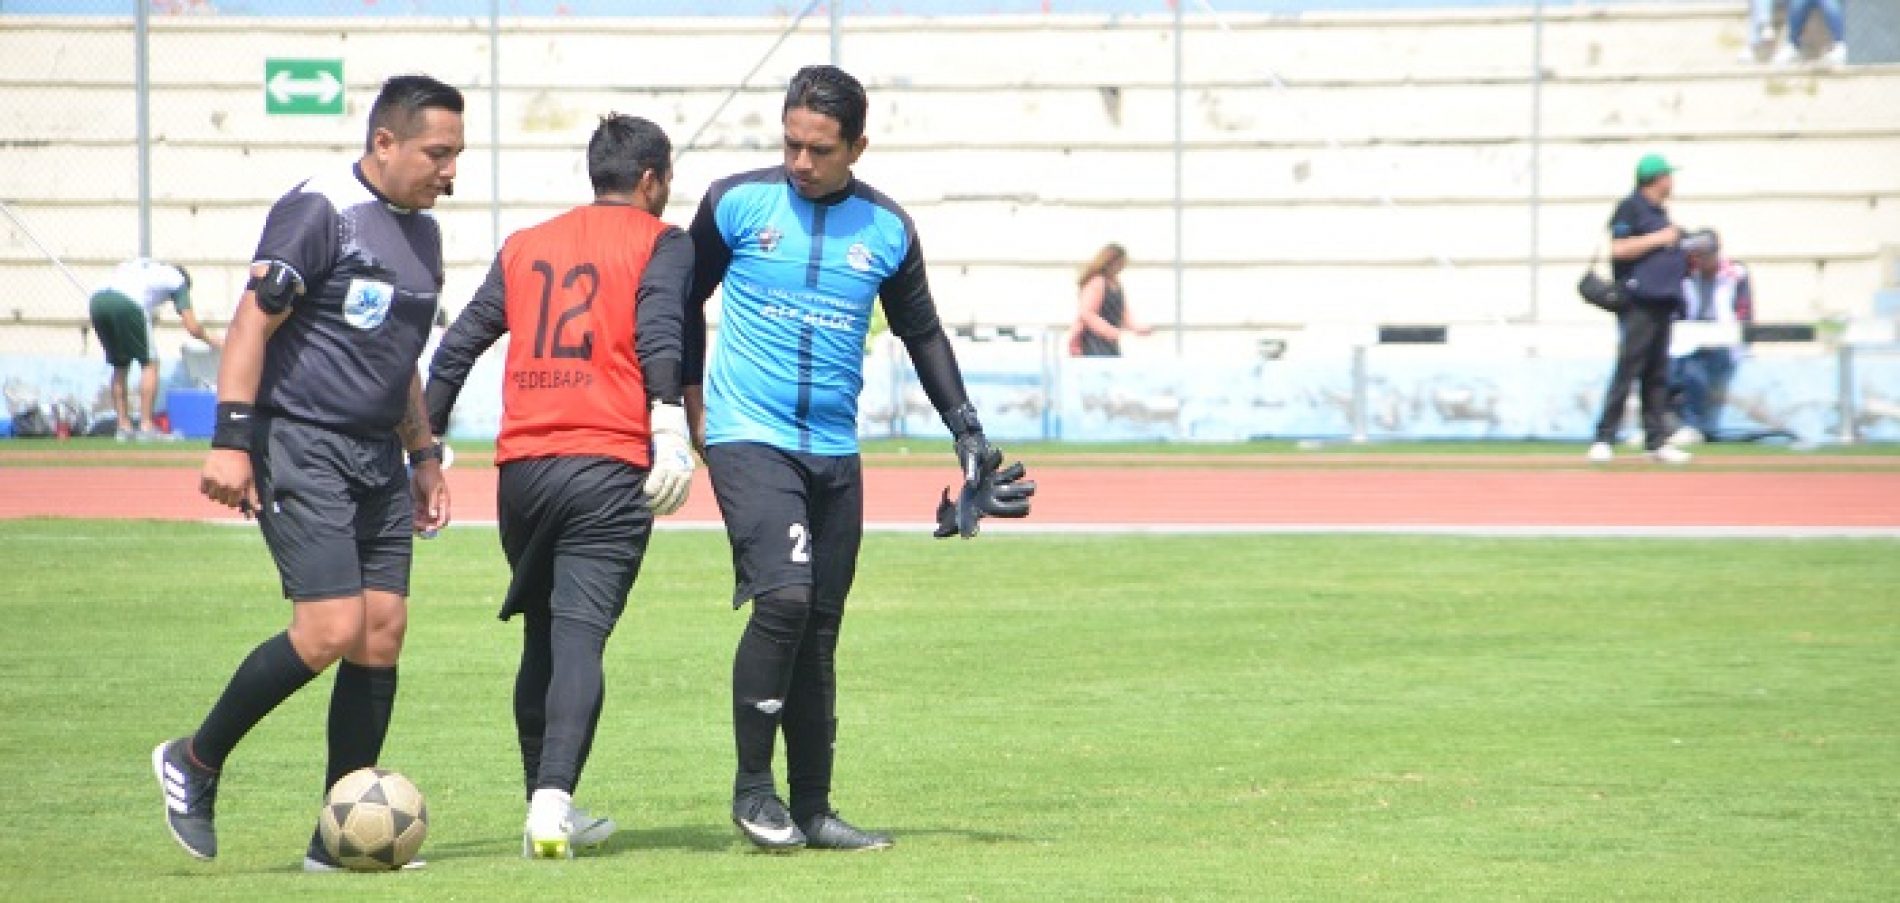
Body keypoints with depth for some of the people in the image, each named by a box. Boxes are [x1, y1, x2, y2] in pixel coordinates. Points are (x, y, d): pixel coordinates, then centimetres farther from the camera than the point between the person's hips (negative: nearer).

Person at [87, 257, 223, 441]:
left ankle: (124, 427, 14)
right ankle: (146, 427, -1)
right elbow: (192, 327, 18)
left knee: (120, 366, 18)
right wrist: (215, 340, 35)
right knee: (149, 363, 7)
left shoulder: (142, 264, 37)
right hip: (127, 304, -5)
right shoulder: (177, 279, 22)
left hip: (97, 299, 5)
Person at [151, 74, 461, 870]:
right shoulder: (319, 212, -10)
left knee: (382, 635, 0)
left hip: (376, 456, 8)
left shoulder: (422, 231, 16)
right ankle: (195, 764, 3)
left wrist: (423, 454, 23)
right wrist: (230, 439, -19)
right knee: (332, 630, -17)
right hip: (300, 446, -8)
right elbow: (251, 324, -13)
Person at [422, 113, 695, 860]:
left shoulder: (525, 247, 20)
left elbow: (461, 343, 16)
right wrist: (670, 425, -22)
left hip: (522, 466, 4)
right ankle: (552, 803, -26)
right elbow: (658, 331, -12)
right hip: (607, 465, -4)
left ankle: (547, 805, 21)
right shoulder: (659, 242, 6)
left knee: (541, 638, 17)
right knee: (580, 635, -11)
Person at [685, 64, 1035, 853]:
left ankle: (811, 809, 13)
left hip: (834, 454, 4)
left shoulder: (888, 229, 5)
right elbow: (687, 301, 10)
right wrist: (692, 402, 6)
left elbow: (921, 333, 18)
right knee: (784, 597, -21)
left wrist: (967, 430, 11)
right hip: (747, 439, -4)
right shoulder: (736, 203, -3)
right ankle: (752, 786, -9)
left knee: (819, 630, 6)